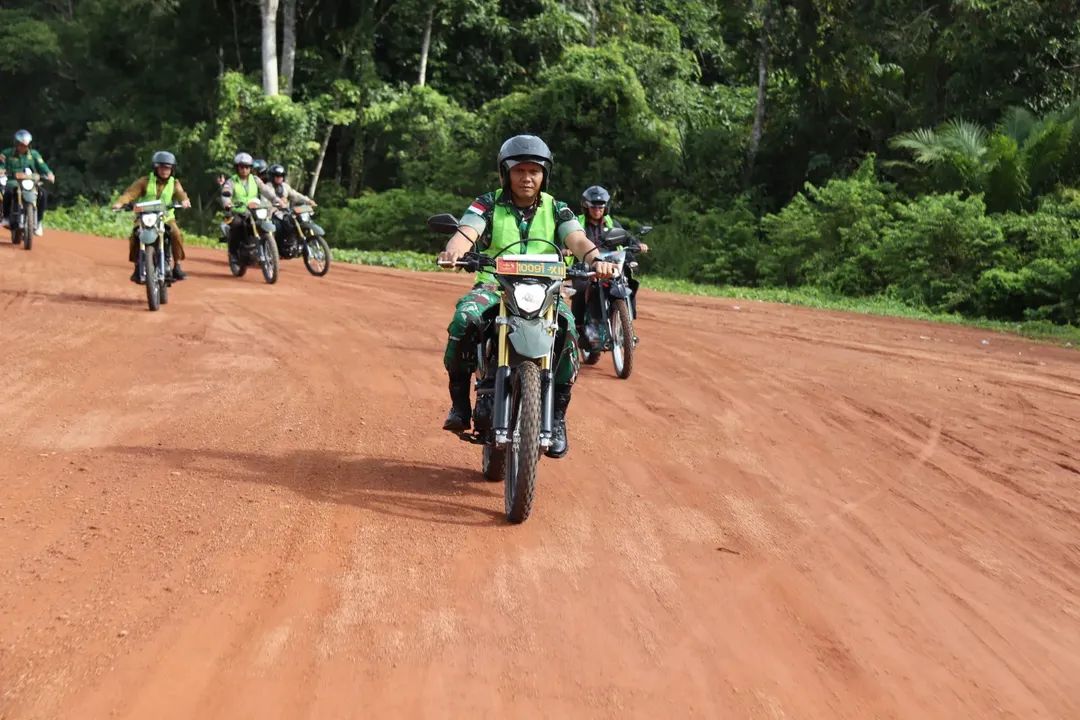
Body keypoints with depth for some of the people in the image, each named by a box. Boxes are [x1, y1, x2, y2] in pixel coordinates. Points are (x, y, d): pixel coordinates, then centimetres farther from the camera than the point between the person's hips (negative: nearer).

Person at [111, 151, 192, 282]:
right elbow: (131, 192, -11)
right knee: (134, 236, -26)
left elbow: (180, 193, -12)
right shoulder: (145, 182, 2)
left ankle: (177, 266, -15)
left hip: (166, 217, 0)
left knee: (176, 234, -28)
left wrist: (185, 200, -38)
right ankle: (137, 267, -9)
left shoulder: (174, 183, 7)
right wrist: (120, 202, -31)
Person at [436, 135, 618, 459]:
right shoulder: (488, 205, 5)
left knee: (567, 328, -31)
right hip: (494, 285, -1)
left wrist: (596, 258, -32)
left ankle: (557, 418, -18)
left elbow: (577, 240, -8)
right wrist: (454, 249, -39)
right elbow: (466, 232, -13)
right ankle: (459, 402, -16)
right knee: (464, 317, -33)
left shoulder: (556, 210, 10)